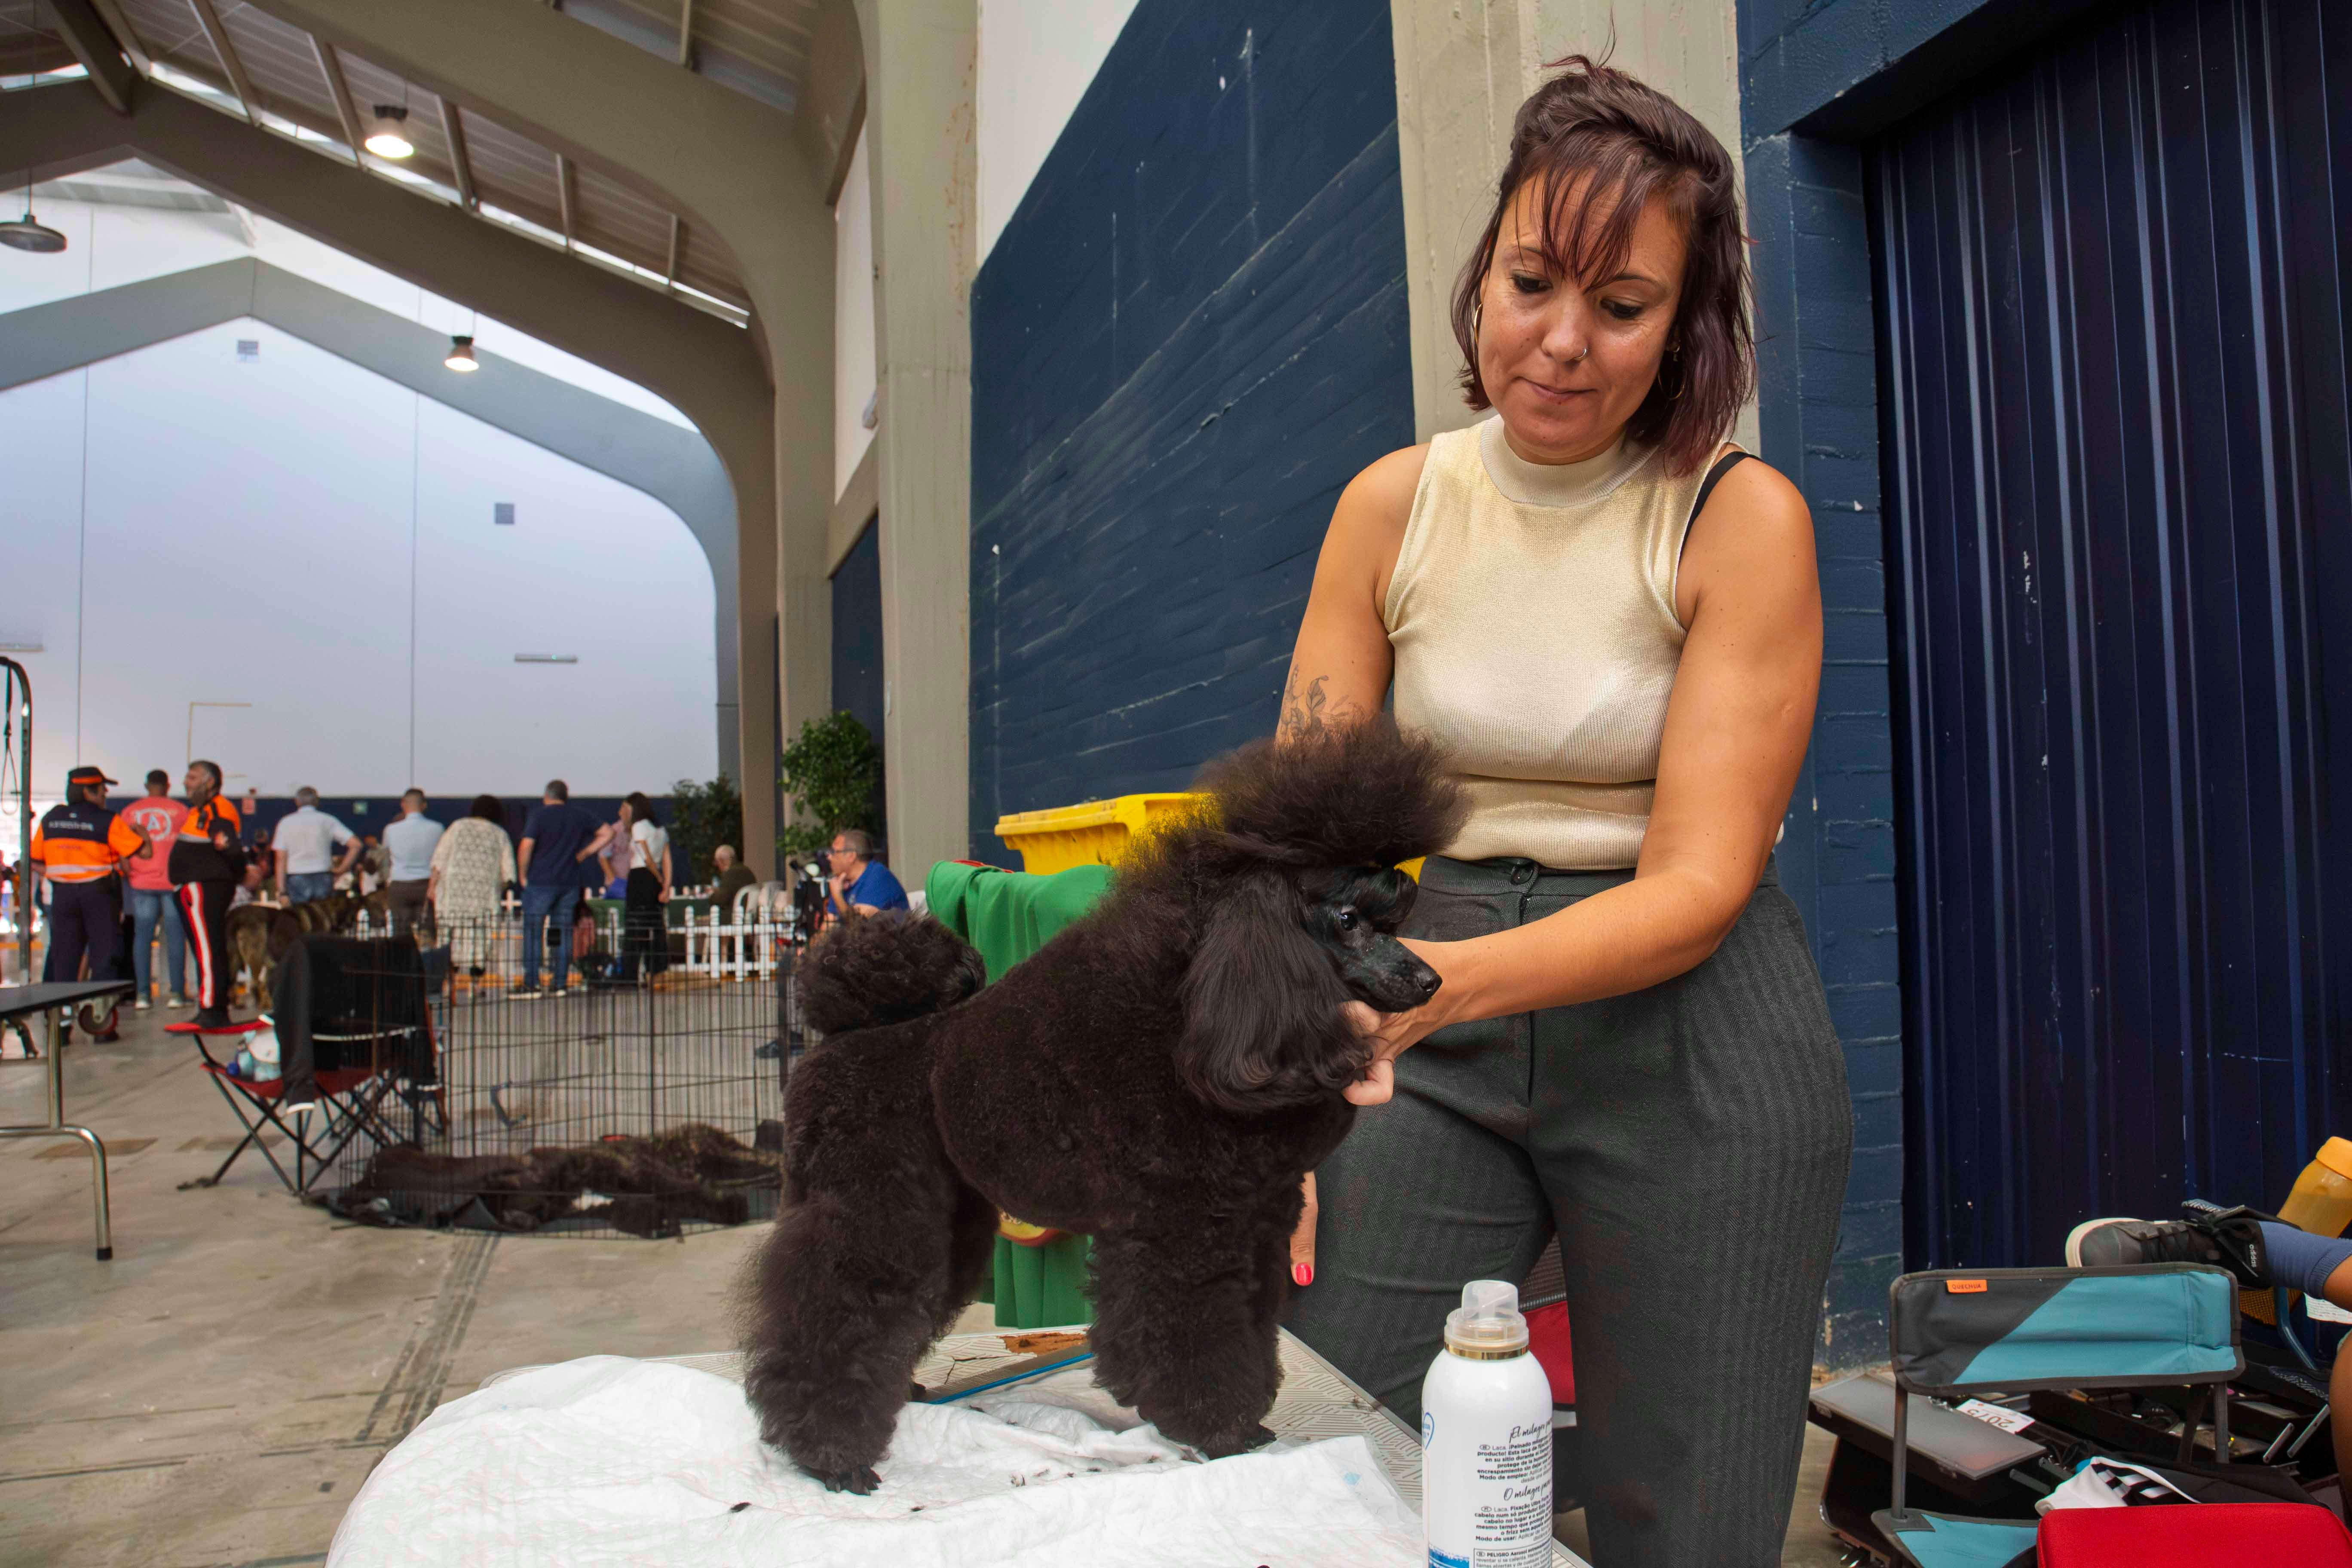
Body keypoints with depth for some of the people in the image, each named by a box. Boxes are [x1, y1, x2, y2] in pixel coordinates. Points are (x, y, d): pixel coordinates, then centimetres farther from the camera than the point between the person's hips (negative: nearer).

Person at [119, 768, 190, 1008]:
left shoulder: (130, 811, 6)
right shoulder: (180, 811, 0)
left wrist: (128, 872, 13)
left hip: (141, 882, 2)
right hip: (174, 881, -2)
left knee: (142, 936, 5)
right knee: (175, 936, 1)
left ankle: (143, 994, 2)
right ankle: (176, 993, -2)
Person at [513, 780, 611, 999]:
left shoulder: (538, 814, -4)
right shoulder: (579, 816, 9)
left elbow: (527, 847, -14)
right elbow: (607, 833, 12)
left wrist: (524, 875, -2)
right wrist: (583, 854, 11)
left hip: (541, 881, -4)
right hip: (570, 882, 4)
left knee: (532, 933, 0)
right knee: (564, 932, 8)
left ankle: (531, 985, -4)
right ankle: (561, 983, 9)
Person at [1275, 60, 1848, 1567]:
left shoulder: (1741, 516, -9)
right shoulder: (1393, 506, 0)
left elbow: (1699, 886, -16)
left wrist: (1437, 983, -32)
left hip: (1689, 1039, -2)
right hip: (1441, 1019, 3)